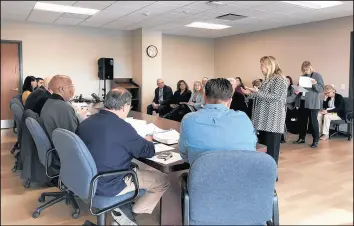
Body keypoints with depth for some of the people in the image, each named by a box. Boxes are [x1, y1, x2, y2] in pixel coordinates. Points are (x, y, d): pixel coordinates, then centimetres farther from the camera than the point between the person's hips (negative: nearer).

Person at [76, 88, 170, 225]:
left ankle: (123, 209, 16)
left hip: (87, 180, 8)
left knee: (135, 167, 28)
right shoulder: (122, 127, -22)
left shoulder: (87, 122, 0)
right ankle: (129, 214, 6)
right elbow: (149, 151, -11)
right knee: (163, 180, 5)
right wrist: (148, 141, 11)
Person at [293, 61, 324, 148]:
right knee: (302, 121, 9)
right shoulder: (303, 76, 12)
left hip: (313, 103, -5)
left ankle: (315, 141, 7)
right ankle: (301, 138, 21)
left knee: (313, 122, 0)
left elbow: (321, 89, -8)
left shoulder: (317, 75, -3)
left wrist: (315, 84, -26)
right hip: (303, 102, 5)